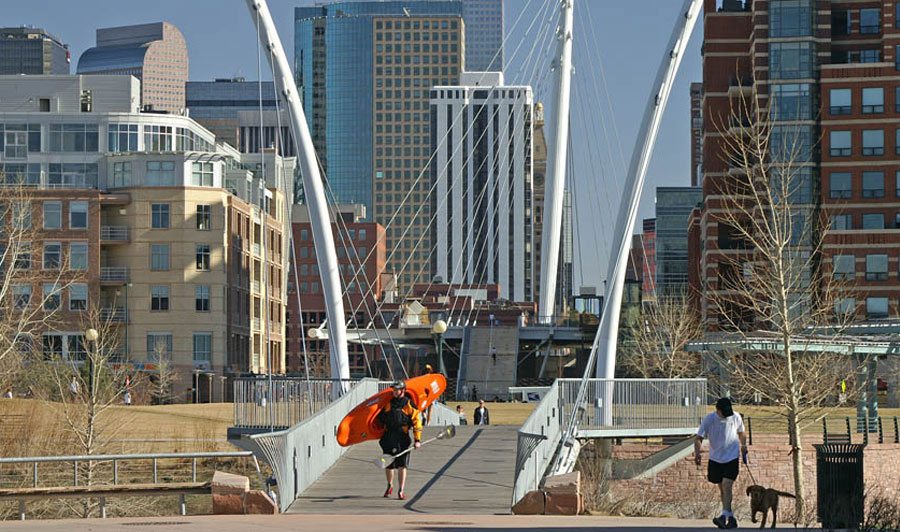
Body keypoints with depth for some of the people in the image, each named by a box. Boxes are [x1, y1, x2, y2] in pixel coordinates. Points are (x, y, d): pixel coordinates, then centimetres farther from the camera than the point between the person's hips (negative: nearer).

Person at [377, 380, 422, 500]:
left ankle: (401, 490, -6)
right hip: (388, 439, 4)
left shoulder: (409, 405, -2)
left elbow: (416, 423, -2)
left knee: (402, 465, -9)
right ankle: (390, 485, 34)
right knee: (388, 465, 11)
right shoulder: (388, 403, 10)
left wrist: (417, 440, -7)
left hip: (402, 439, -4)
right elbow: (381, 418, 23)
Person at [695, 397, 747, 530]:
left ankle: (724, 516, -26)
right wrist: (697, 452, -26)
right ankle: (731, 518, 21)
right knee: (721, 489, 9)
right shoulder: (709, 419, -10)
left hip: (732, 457, -2)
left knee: (727, 486, -18)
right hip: (715, 458, 2)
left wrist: (743, 444, -5)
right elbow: (699, 438, -8)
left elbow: (741, 433, 14)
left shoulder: (736, 417, -5)